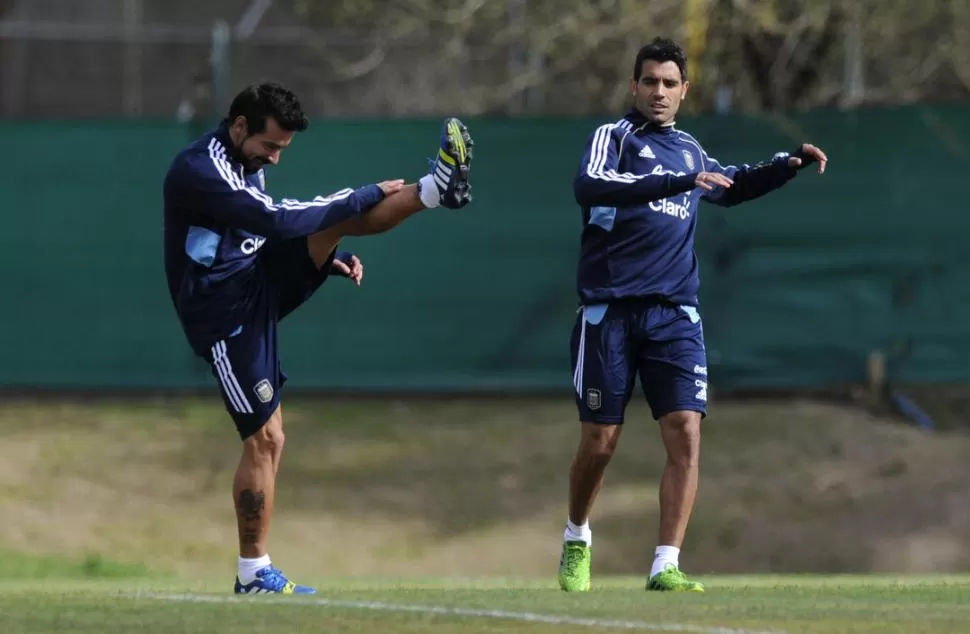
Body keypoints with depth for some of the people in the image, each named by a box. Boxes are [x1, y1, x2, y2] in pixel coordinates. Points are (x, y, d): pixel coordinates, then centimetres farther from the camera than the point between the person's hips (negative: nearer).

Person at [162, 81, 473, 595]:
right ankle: (253, 574, 3)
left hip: (261, 282, 9)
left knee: (336, 219, -10)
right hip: (225, 311, -9)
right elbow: (275, 220, -31)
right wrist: (366, 197, -27)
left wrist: (331, 259, 6)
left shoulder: (247, 161, 8)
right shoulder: (199, 172, -23)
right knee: (264, 438, -6)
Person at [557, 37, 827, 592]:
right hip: (611, 311, -4)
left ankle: (667, 566, -12)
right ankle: (577, 540, 27)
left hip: (675, 315, 4)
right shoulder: (614, 136, 0)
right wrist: (679, 183, -30)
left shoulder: (690, 151, 17)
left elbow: (733, 186, 39)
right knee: (600, 442, 0)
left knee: (686, 433, -12)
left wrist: (791, 164, 23)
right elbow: (590, 185, -23)